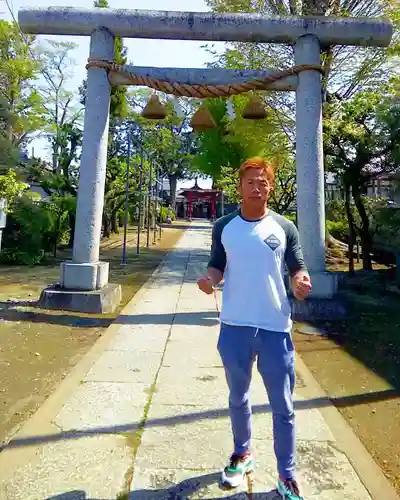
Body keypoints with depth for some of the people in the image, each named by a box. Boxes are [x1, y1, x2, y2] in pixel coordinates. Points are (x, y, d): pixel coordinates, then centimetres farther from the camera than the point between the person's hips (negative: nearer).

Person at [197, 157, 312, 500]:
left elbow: (298, 268, 3)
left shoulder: (284, 227, 0)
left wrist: (302, 282, -20)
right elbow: (217, 266, 7)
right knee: (238, 398, 20)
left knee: (283, 407, 10)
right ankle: (243, 454, 45)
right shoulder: (224, 226, 3)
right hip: (235, 326, 2)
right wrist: (209, 279, -15)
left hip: (276, 328, -1)